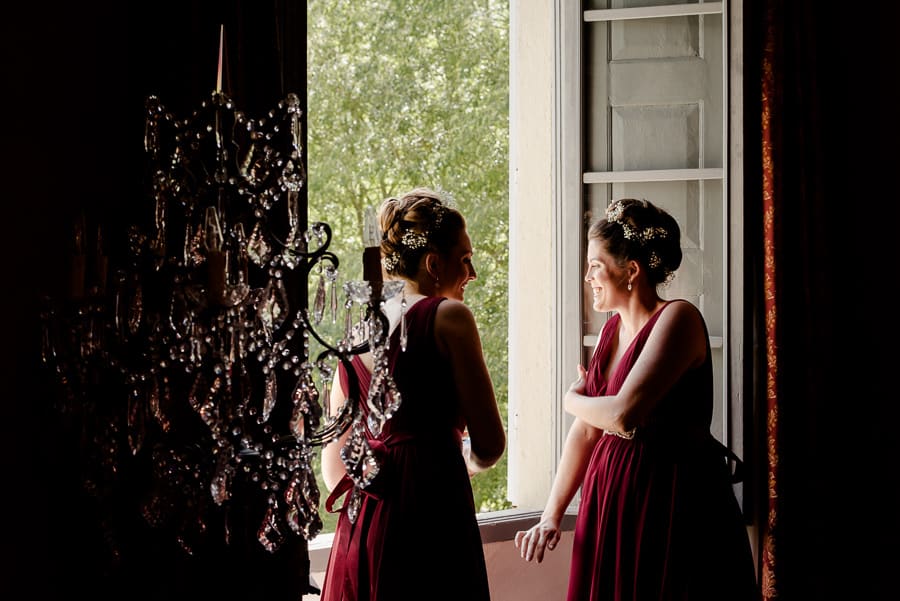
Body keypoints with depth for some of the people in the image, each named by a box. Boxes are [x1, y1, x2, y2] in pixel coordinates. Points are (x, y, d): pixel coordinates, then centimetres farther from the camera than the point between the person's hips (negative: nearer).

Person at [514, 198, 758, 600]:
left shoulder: (677, 318, -15)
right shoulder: (611, 330, 9)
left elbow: (624, 414, -25)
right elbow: (585, 430, 10)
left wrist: (572, 399, -4)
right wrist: (552, 515, 5)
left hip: (675, 500, -7)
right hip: (609, 493, 7)